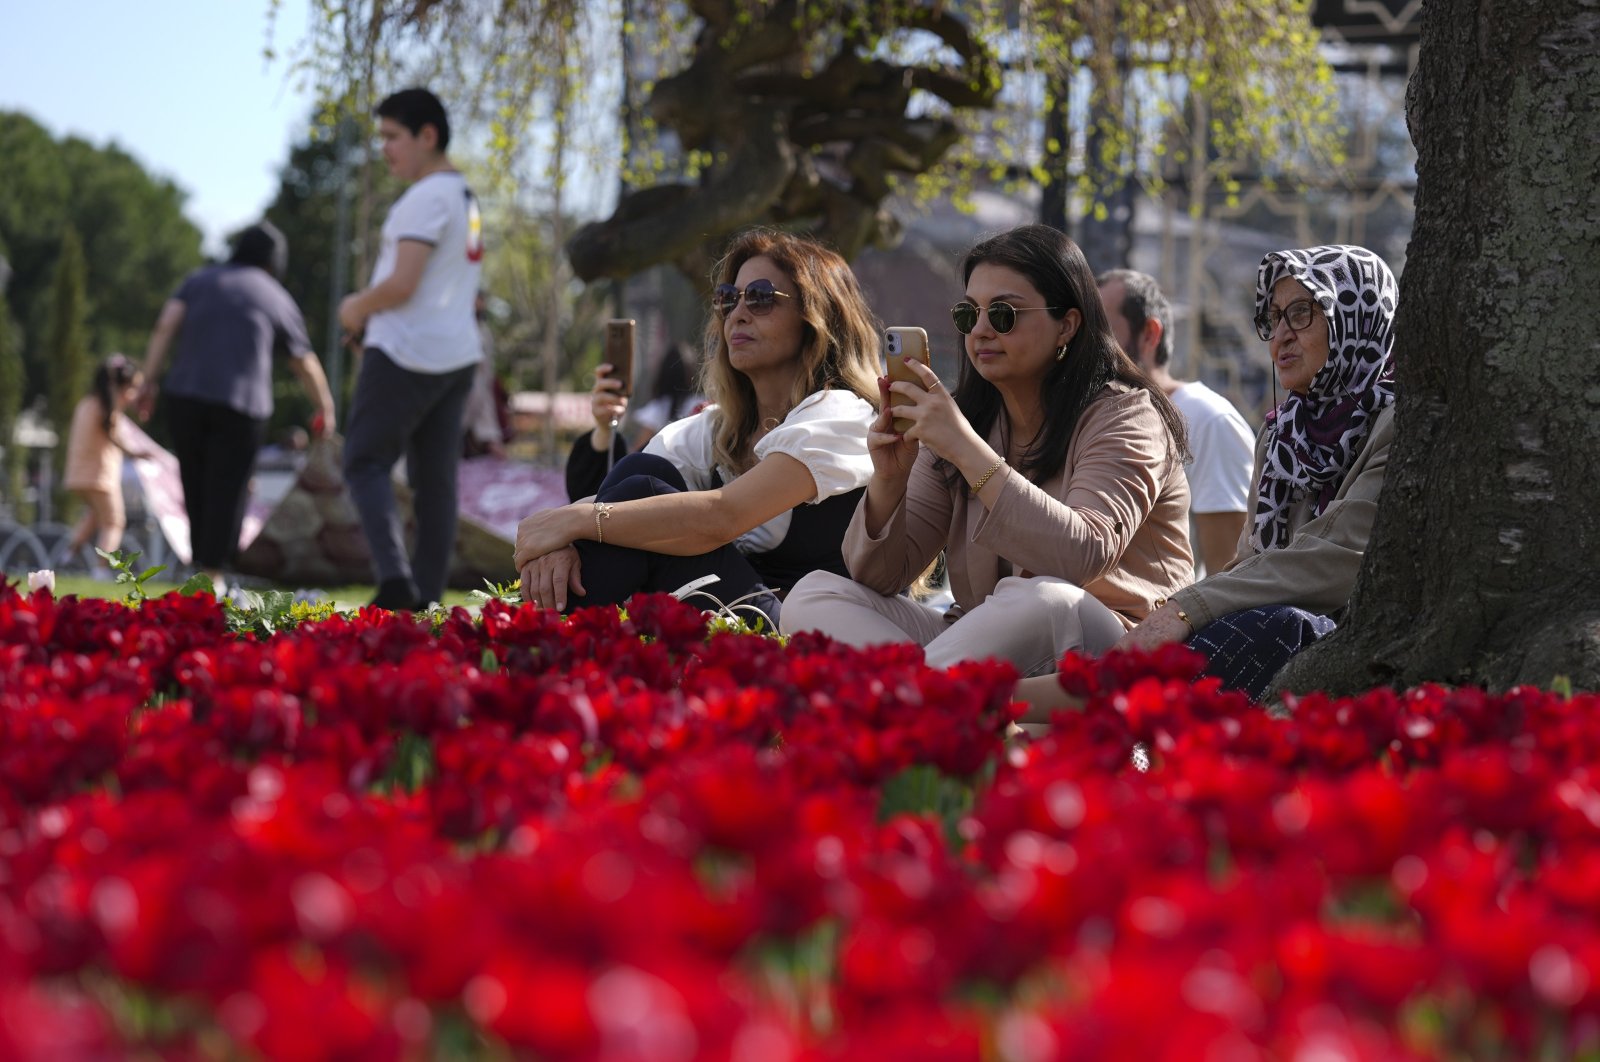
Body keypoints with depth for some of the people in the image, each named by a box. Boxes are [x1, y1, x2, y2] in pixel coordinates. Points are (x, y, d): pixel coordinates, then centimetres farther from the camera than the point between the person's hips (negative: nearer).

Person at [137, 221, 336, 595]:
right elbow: (306, 365, 23)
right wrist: (325, 409, 36)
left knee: (196, 487, 12)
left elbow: (165, 326, 1)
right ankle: (212, 574, -4)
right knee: (227, 490, 2)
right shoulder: (278, 300, 13)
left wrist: (150, 381, 0)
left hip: (184, 395, 2)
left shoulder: (199, 280, 16)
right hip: (241, 402, -2)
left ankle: (202, 562, 16)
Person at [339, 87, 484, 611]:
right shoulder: (466, 197, 16)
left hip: (407, 355, -9)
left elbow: (401, 285, -21)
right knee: (436, 479, 8)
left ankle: (394, 577, -15)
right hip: (458, 352, 9)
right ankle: (426, 595, 8)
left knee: (365, 463, -1)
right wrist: (372, 312, 16)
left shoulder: (427, 197, -14)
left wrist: (356, 307, -3)